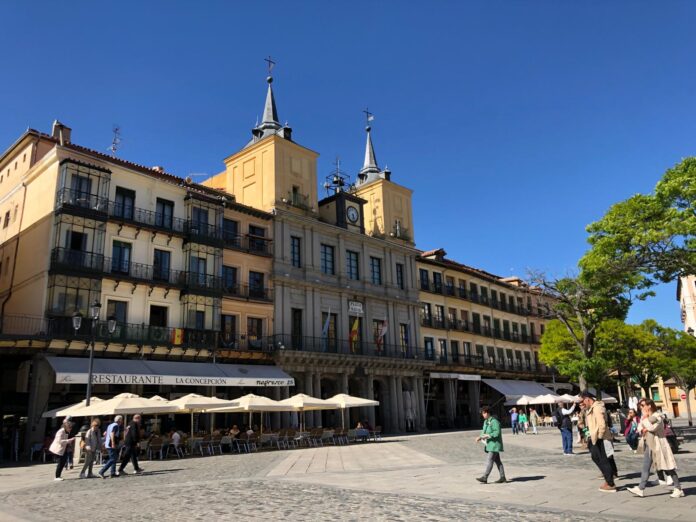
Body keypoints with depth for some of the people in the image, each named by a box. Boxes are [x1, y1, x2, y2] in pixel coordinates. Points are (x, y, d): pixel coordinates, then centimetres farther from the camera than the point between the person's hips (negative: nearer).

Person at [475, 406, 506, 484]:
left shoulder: (494, 421, -16)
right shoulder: (485, 422, 13)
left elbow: (497, 433, -21)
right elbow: (484, 431, 18)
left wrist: (486, 436, -23)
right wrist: (480, 437, -1)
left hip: (495, 444, -9)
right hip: (490, 444, 9)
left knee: (489, 460, -10)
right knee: (497, 461, 12)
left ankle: (484, 477, -10)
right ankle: (502, 478, 17)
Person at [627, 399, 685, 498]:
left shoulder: (657, 417, -14)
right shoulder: (646, 417, 11)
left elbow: (651, 428, -27)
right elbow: (641, 429, 15)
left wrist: (644, 418, -17)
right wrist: (643, 430, -7)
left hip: (658, 445, -8)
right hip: (649, 446, 8)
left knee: (668, 468, 1)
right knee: (645, 468, 6)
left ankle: (678, 489, 13)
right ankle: (641, 489, 7)